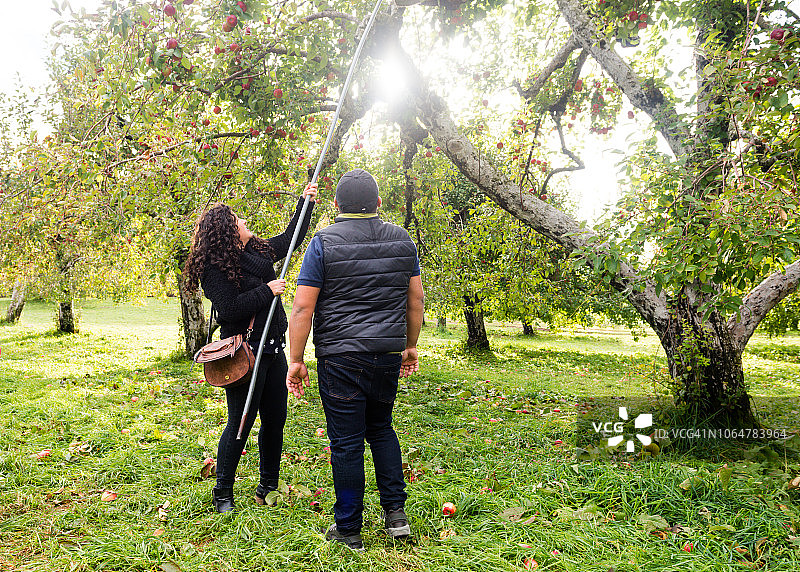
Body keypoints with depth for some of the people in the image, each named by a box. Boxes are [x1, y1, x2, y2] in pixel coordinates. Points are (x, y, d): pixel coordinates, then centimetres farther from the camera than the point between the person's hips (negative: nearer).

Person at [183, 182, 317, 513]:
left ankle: (268, 487, 28)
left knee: (275, 419, 13)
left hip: (273, 348, 8)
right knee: (240, 423, -1)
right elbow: (229, 309, -22)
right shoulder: (215, 268, -12)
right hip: (245, 354, -8)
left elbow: (289, 239, 26)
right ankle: (223, 494, 16)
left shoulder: (257, 251, 11)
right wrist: (267, 291, -17)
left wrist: (305, 203, 24)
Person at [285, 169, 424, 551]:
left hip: (341, 358, -4)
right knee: (381, 428, 22)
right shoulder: (401, 239, 6)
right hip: (389, 355, 4)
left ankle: (348, 531, 17)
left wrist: (296, 360, -3)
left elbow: (303, 308, -9)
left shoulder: (324, 243, -6)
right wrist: (410, 346, 20)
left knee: (346, 441, 5)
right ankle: (396, 513, 21)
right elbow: (415, 299, 10)